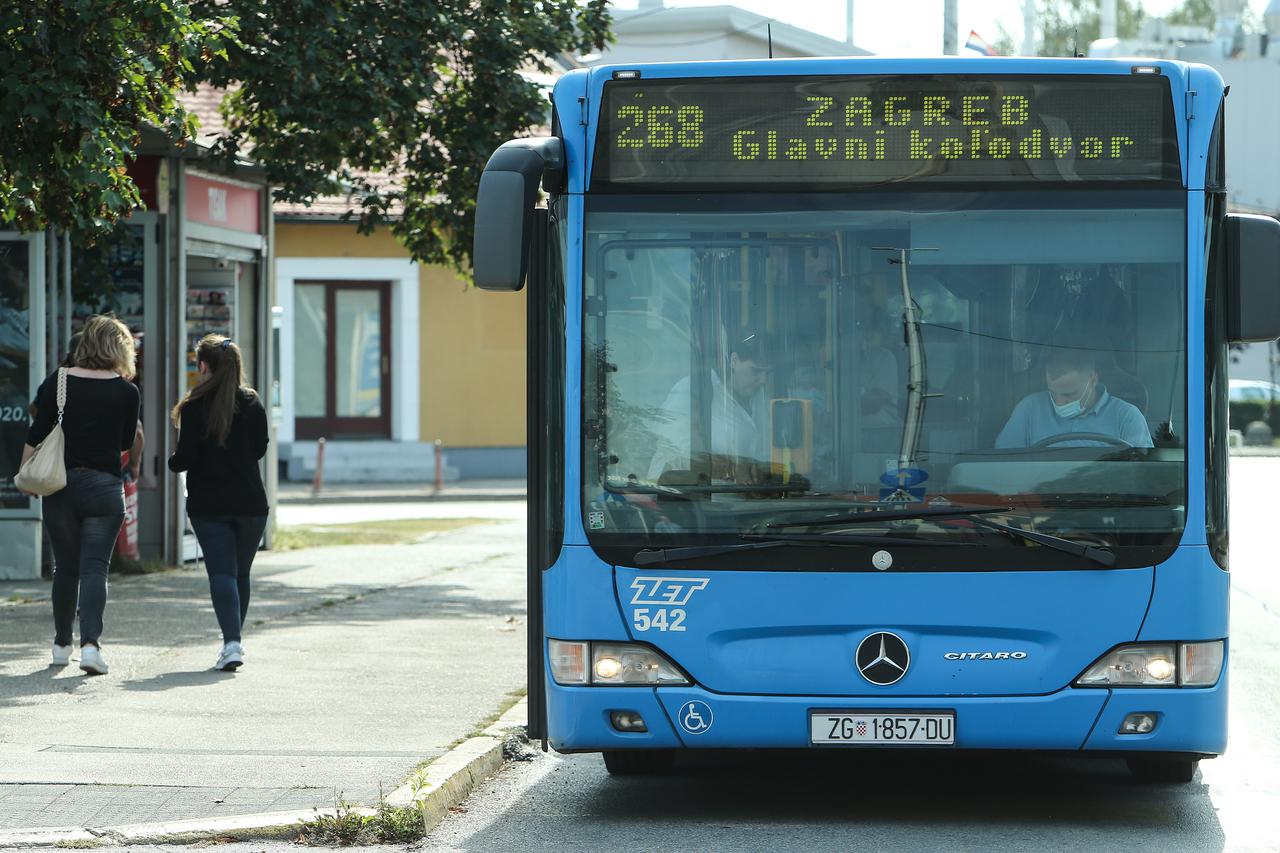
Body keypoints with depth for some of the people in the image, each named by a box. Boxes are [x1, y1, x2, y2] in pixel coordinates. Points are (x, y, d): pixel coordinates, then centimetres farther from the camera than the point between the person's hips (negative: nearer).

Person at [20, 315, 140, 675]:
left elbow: (36, 436, 0)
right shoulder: (126, 391, -3)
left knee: (65, 567, 15)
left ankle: (62, 645, 25)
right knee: (95, 568, -3)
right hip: (104, 487, -2)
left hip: (60, 486, 2)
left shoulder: (57, 383, -1)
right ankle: (90, 643, -20)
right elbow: (126, 442, 8)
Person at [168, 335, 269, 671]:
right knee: (241, 572, 16)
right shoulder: (252, 403, 2)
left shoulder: (194, 407, -9)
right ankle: (233, 640, 24)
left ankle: (232, 642, -20)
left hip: (208, 504, -3)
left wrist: (172, 462, 11)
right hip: (250, 502, 3)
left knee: (221, 572, -4)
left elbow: (186, 457, -11)